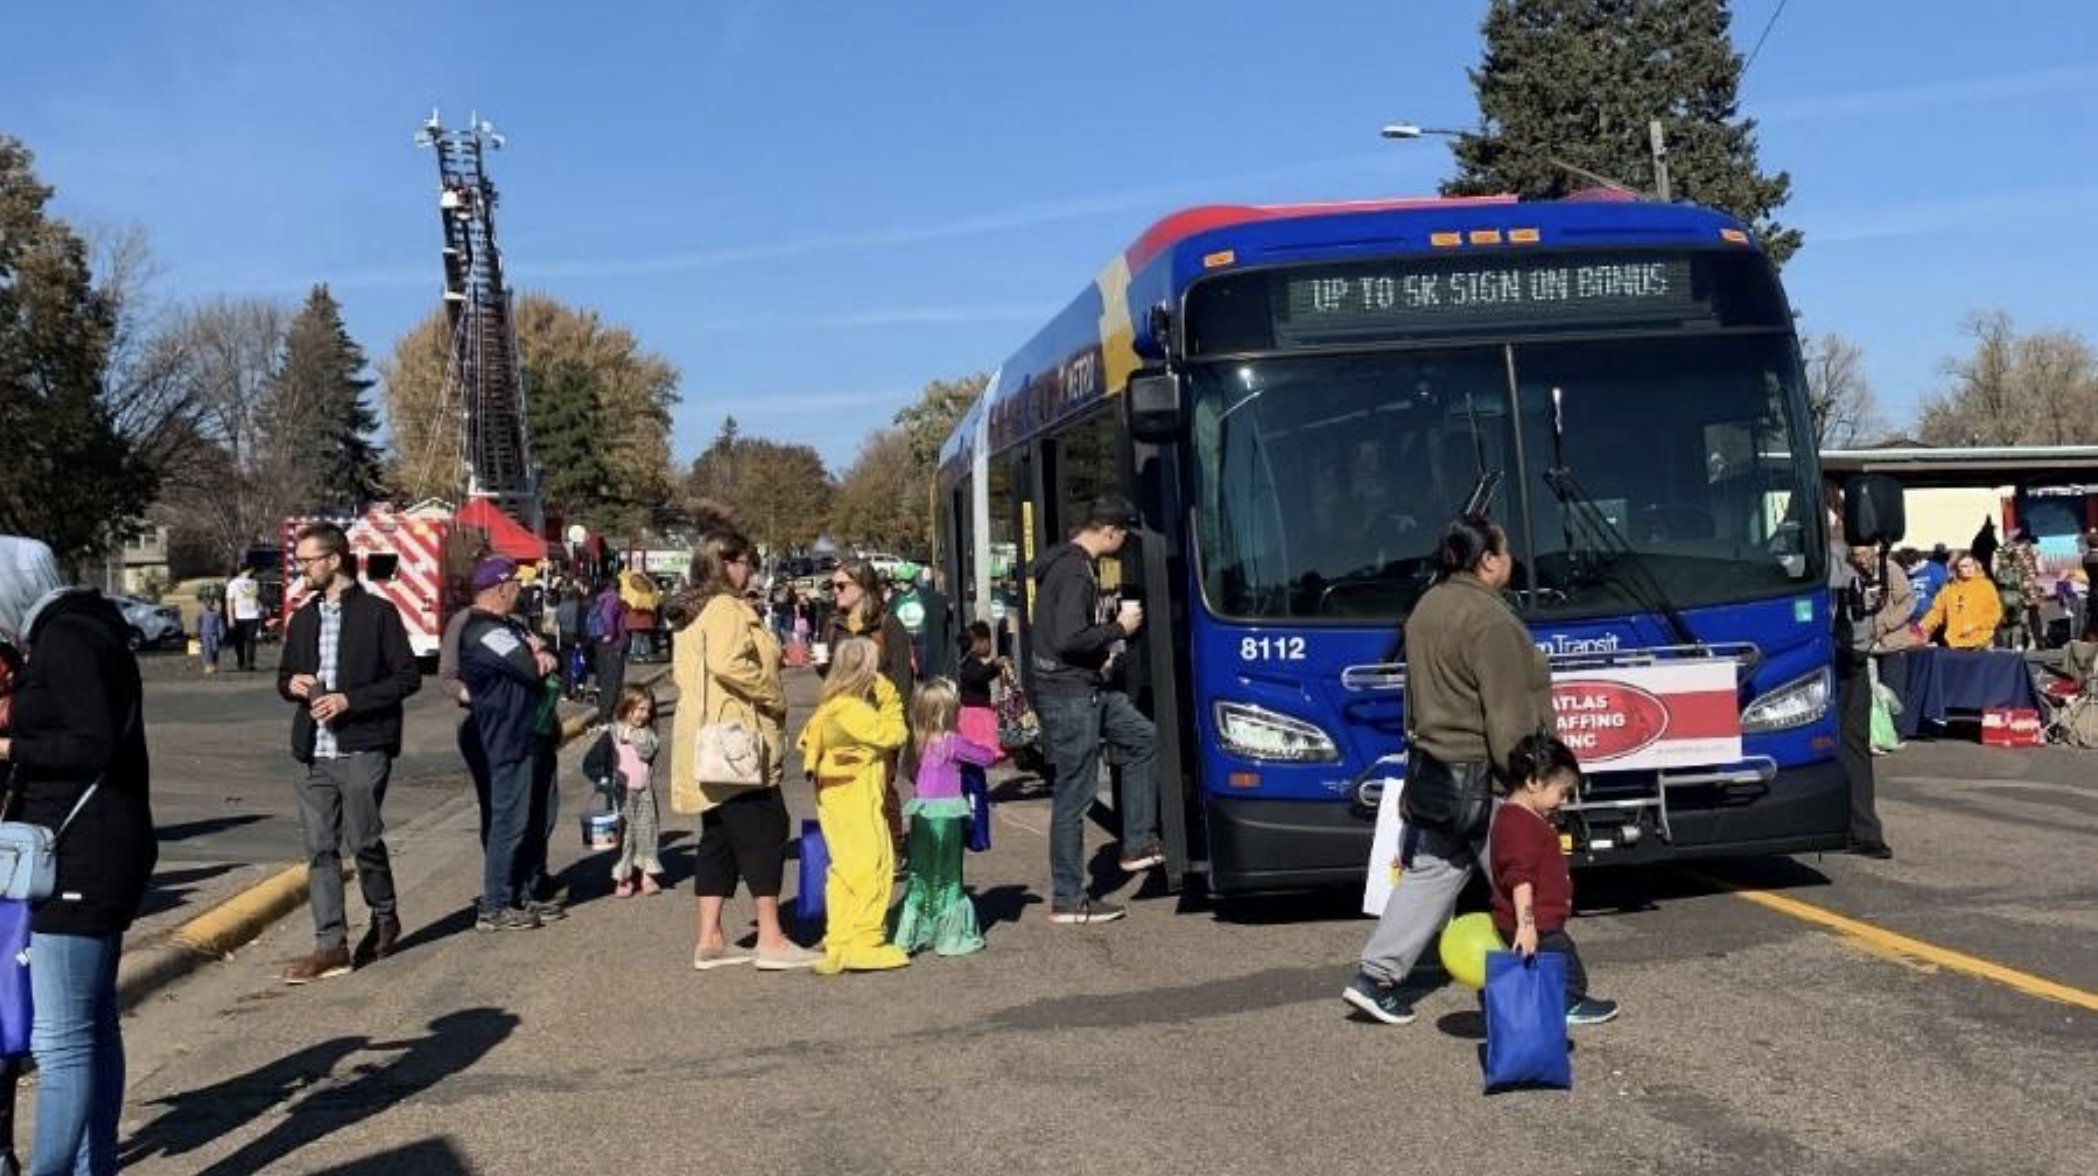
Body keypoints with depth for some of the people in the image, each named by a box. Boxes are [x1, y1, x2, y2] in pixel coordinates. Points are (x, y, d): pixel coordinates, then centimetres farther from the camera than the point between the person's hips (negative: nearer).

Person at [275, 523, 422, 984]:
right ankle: (330, 946, 5)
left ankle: (384, 918, 24)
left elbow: (408, 677, -7)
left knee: (364, 841, -1)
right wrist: (292, 684, 0)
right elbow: (284, 677, 25)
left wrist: (350, 700, -16)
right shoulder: (303, 619, 15)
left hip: (362, 748, -6)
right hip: (313, 751, 6)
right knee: (320, 849, 3)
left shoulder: (378, 613, -4)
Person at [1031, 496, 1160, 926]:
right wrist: (1119, 627, -15)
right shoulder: (1076, 572, -20)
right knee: (1074, 795, -3)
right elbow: (1069, 639, -28)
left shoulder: (1068, 561, 12)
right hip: (1069, 695, -11)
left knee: (1143, 738, 20)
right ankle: (1067, 900, 5)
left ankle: (1137, 844, 24)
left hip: (1085, 687, 11)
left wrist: (1112, 626, 13)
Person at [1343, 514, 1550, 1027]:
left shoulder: (1428, 606, 10)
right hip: (1480, 775, -9)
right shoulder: (1488, 620, -19)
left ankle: (1374, 978, 9)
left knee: (1428, 873, 12)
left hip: (1430, 767, 9)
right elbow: (1507, 713, -20)